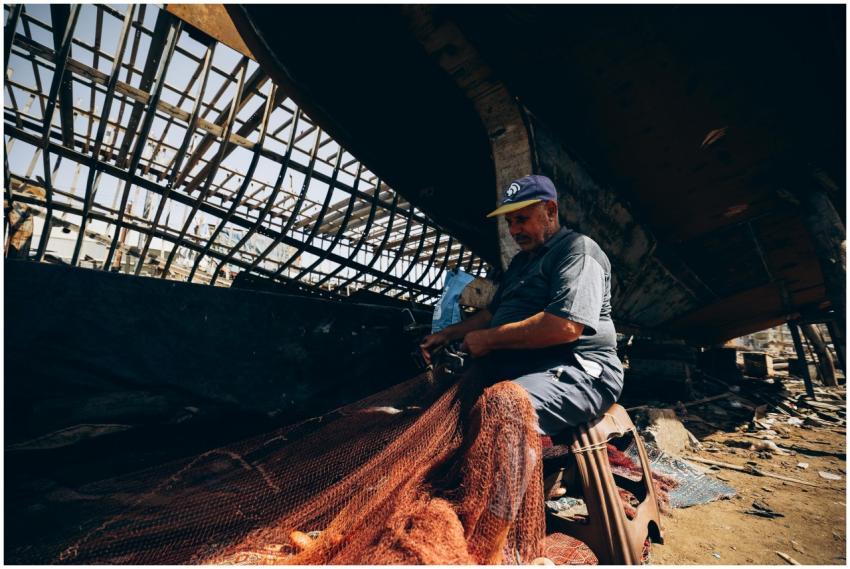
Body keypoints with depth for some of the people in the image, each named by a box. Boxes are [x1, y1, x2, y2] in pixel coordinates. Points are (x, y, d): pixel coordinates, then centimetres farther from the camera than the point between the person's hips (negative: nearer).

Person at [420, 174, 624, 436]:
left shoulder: (578, 249, -5)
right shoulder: (521, 260, 25)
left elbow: (566, 327, -21)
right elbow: (492, 312, 33)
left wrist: (488, 339, -11)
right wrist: (448, 334, 19)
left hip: (575, 372, -9)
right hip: (510, 370, 9)